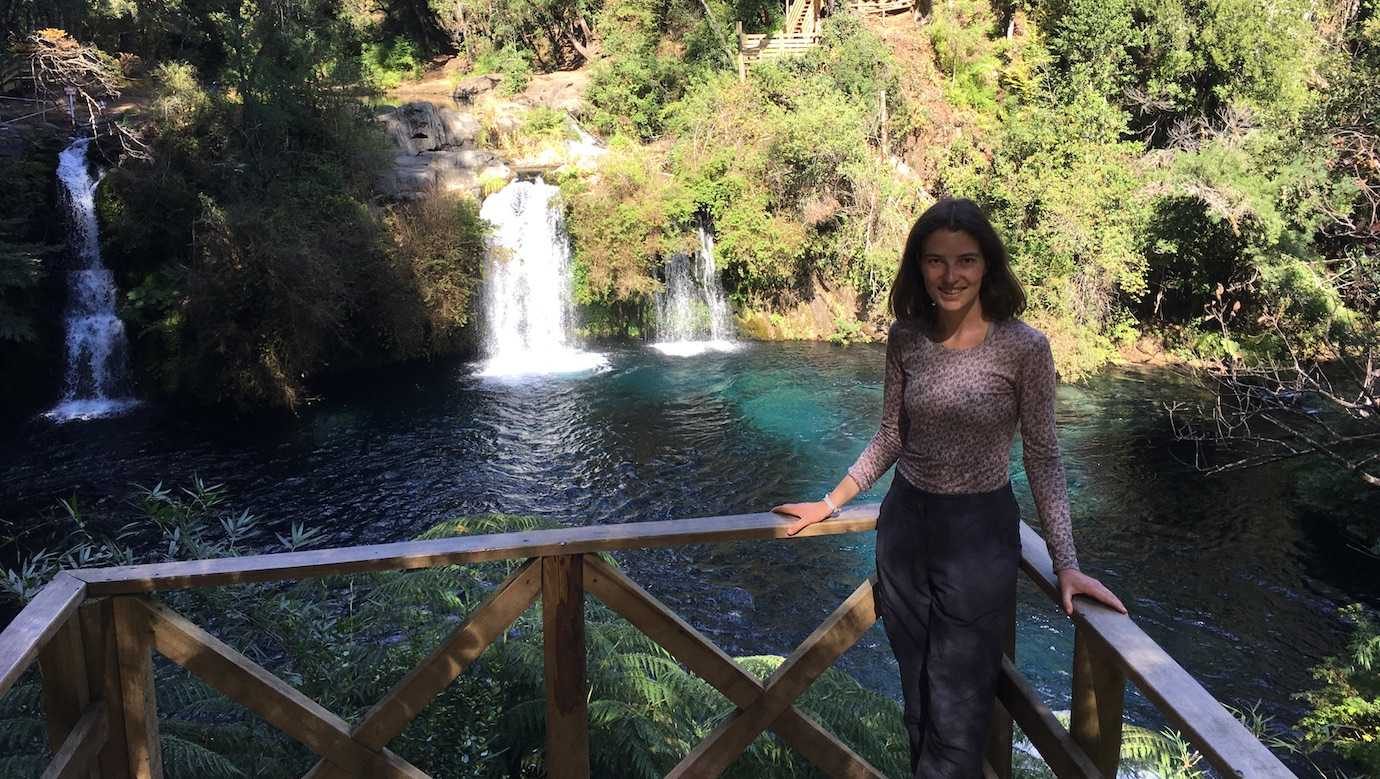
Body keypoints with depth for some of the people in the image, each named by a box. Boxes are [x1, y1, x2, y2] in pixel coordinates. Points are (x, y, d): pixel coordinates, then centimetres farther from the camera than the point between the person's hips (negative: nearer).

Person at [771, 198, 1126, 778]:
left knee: (957, 714, 1)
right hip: (904, 524, 4)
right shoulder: (905, 338, -2)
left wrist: (1065, 562, -12)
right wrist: (829, 504, 9)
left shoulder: (1023, 346, -13)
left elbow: (1042, 457, -8)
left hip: (979, 533, -4)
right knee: (917, 694, 18)